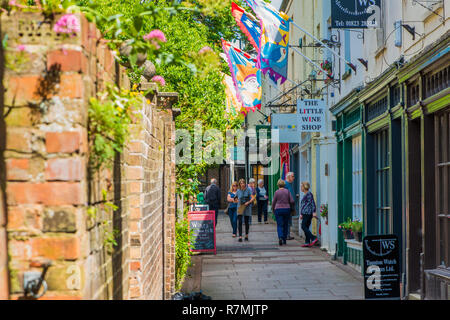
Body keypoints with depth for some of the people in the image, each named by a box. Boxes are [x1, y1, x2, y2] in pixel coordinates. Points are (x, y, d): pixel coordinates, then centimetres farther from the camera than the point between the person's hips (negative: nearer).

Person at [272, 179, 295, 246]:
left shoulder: (277, 192, -6)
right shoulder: (287, 191, 0)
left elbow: (273, 202, 2)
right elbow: (292, 201, -3)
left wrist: (273, 209, 19)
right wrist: (291, 205, 21)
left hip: (278, 210, -2)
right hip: (287, 209, 2)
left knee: (279, 225, -2)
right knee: (285, 225, 12)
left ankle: (280, 237, -25)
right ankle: (284, 240, 16)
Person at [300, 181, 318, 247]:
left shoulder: (309, 194, -10)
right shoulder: (305, 194, 20)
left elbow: (312, 203, -16)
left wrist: (314, 212, -22)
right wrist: (301, 214, 26)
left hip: (307, 213, -10)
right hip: (305, 213, 10)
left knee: (304, 227, -11)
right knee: (306, 227, 8)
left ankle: (314, 238, -15)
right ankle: (307, 242, 7)